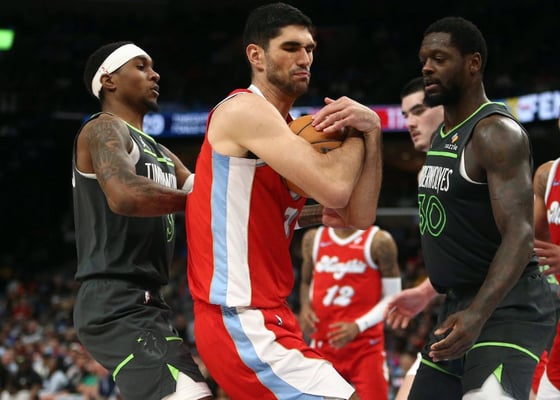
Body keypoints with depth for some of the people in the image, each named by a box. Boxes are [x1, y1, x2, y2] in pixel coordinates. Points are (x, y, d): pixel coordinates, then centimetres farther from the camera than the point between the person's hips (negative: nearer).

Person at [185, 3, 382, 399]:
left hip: (266, 318, 11)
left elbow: (360, 216, 8)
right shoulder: (245, 110, -11)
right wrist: (357, 133, -3)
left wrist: (372, 131, -3)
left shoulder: (290, 132, 17)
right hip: (240, 322, -11)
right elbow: (333, 188, -22)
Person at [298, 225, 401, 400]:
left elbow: (392, 297, -4)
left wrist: (358, 326, -18)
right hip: (323, 344, 4)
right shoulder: (313, 239, 8)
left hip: (366, 347, -4)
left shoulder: (378, 241, -5)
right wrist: (305, 306, 1)